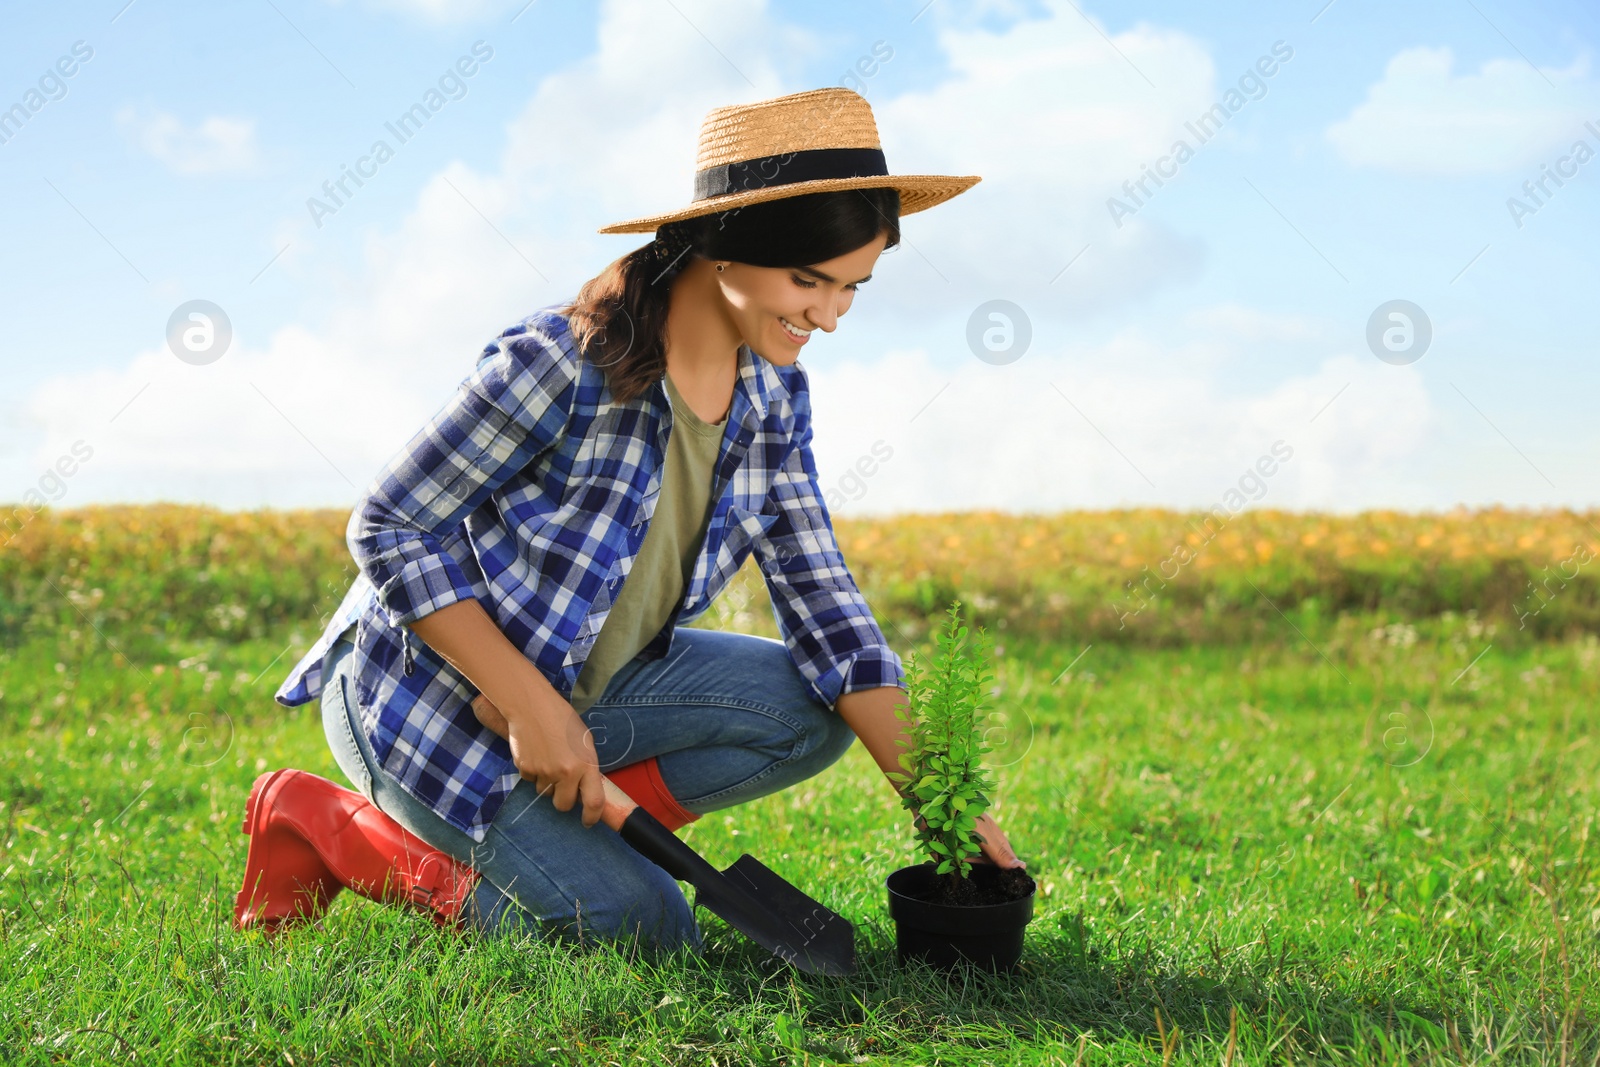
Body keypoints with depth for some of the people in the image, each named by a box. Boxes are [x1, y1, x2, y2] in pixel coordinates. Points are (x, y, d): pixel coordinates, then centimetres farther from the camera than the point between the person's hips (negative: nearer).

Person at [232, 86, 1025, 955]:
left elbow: (822, 603, -5)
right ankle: (326, 825, 1)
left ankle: (554, 830, -1)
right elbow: (389, 530, -20)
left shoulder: (773, 396, -6)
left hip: (581, 687, 7)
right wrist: (529, 705, -25)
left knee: (811, 712, -11)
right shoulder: (559, 365, -27)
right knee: (645, 932, -11)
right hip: (425, 696, -7)